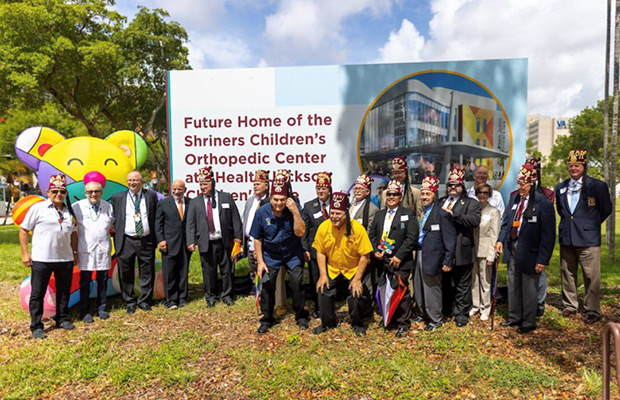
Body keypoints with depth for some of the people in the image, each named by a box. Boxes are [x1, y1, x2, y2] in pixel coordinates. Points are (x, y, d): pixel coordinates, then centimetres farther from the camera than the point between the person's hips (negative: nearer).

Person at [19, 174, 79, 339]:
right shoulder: (38, 208, -4)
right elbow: (23, 230, -1)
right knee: (37, 294, 4)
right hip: (41, 260, -4)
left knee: (64, 291, 14)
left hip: (65, 259, 4)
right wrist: (25, 253, -5)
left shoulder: (69, 211, 9)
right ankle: (36, 326, 16)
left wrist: (75, 253, 15)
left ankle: (62, 319, 30)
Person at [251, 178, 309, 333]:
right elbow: (257, 239, -5)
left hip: (293, 254, 0)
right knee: (267, 284, -4)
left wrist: (295, 212, -34)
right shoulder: (262, 212, -14)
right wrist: (260, 261, -7)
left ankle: (301, 316, 17)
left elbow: (300, 232, -25)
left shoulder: (294, 209, -16)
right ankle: (267, 319, 16)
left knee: (297, 283, -6)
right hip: (270, 256, 1)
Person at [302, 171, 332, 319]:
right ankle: (317, 307, 25)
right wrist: (305, 249, -4)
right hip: (314, 250, 1)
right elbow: (304, 230, 2)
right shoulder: (308, 206, 3)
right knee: (315, 281, 7)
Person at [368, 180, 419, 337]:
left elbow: (412, 238, -9)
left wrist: (399, 256, -14)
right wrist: (375, 251, -1)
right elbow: (371, 234, 15)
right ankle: (388, 318, 26)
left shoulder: (408, 214, -1)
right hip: (382, 260, 4)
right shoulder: (379, 215, 14)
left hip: (399, 261, -4)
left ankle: (403, 324, 11)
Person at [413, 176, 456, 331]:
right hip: (418, 255, 7)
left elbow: (450, 239, -13)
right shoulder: (420, 212, 9)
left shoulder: (441, 214, -12)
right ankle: (423, 314, 36)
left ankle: (436, 319, 20)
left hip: (432, 257, -7)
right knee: (419, 288, 17)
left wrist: (448, 261, -15)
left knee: (431, 289, 3)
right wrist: (414, 252, 5)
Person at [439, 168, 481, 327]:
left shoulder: (471, 203, -1)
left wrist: (453, 214, -23)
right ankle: (446, 310, 34)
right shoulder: (440, 202, 16)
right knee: (444, 283, 18)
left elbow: (475, 220, -20)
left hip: (461, 252, -5)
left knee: (462, 285, 6)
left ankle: (461, 313, 18)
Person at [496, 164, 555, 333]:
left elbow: (548, 235, -15)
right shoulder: (514, 199, 3)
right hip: (512, 248, 6)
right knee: (513, 285, 17)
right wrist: (501, 240, -3)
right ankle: (515, 317, 34)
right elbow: (506, 221, 11)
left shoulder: (543, 204, -15)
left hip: (529, 252, -6)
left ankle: (529, 322, 26)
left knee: (529, 288, 9)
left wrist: (542, 259, -16)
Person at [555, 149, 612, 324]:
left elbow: (606, 209, 6)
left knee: (591, 277, -1)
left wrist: (591, 224, 7)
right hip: (566, 238, 4)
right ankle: (569, 305, 26)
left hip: (588, 239, -4)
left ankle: (592, 311, 12)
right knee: (567, 274, 12)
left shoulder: (598, 186, -3)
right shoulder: (560, 187, 10)